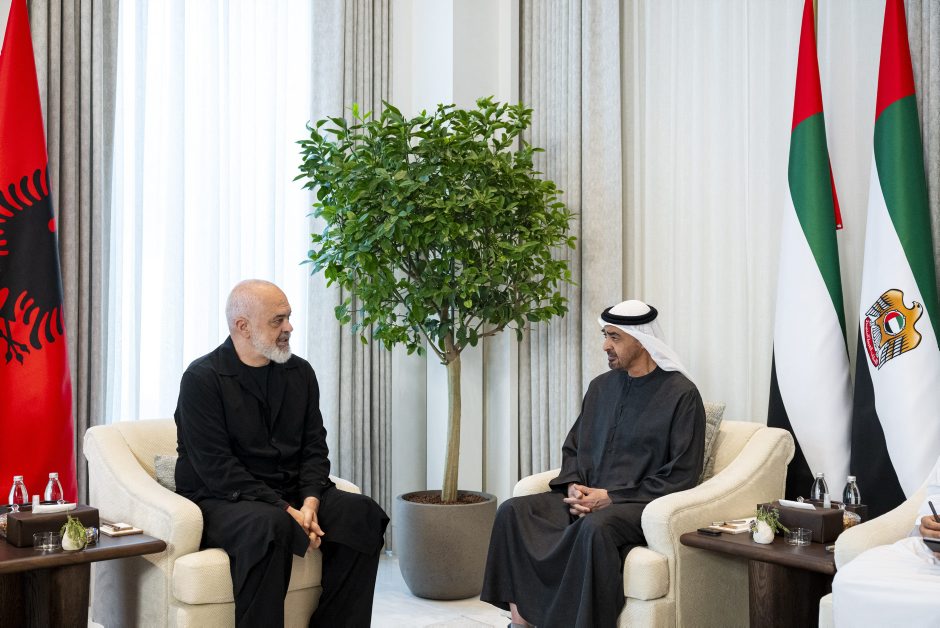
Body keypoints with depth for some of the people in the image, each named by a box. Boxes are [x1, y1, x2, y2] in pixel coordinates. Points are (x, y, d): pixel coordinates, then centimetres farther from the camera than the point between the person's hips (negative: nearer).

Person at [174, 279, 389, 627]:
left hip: (291, 495, 6)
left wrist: (309, 503, -13)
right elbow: (217, 468, -16)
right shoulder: (202, 379, -9)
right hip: (221, 500, -5)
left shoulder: (300, 372, 9)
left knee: (362, 513, -17)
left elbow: (314, 447, 6)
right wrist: (285, 510, -23)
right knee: (270, 525, -37)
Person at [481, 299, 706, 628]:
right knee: (512, 510, -16)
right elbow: (573, 446, 20)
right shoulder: (601, 386, 15)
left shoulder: (681, 394, -4)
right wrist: (573, 486, -3)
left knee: (595, 527, -38)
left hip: (639, 504, -6)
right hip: (588, 497, 6)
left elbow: (681, 474, -9)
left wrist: (612, 497, -14)